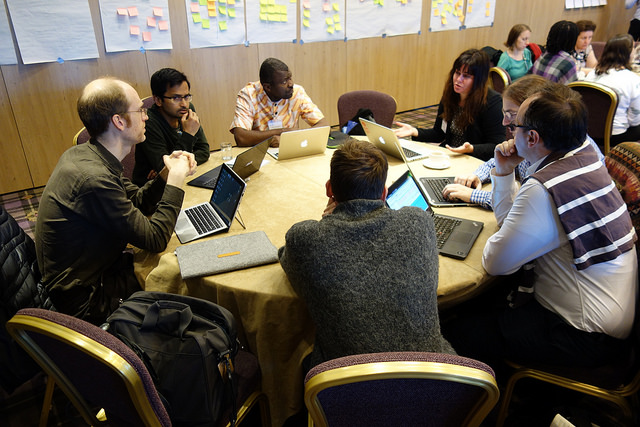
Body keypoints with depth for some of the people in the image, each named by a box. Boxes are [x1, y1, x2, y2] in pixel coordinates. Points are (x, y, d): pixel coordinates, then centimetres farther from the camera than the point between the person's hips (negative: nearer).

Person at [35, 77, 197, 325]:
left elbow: (138, 203, 8)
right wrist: (176, 180, -18)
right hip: (88, 299, -8)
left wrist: (167, 173, -9)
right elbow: (155, 240, -26)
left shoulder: (84, 154, -1)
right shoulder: (93, 178, -32)